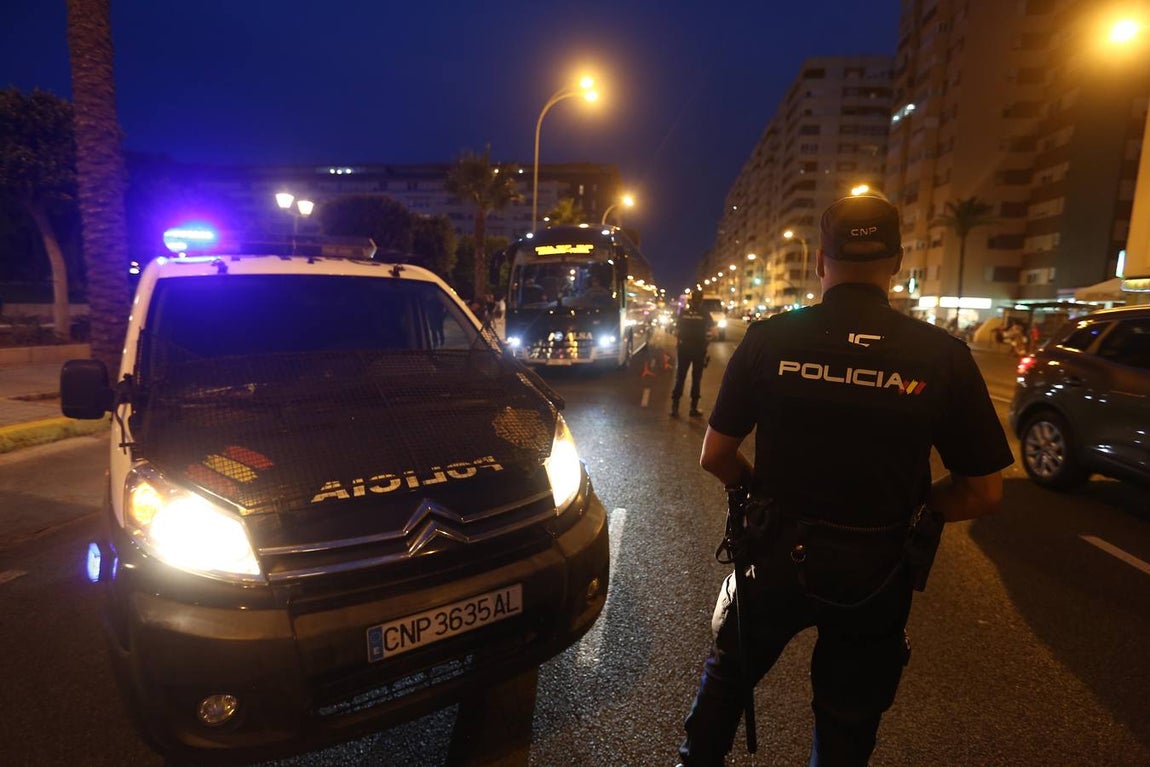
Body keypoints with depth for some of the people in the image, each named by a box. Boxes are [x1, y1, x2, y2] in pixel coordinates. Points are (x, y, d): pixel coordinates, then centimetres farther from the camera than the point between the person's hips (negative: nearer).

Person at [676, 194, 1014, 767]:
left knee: (729, 668, 28)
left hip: (777, 555, 0)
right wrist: (904, 511, 10)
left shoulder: (769, 339, -13)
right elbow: (984, 494, -6)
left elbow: (715, 455, -7)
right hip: (876, 572, 1)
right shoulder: (943, 355, -12)